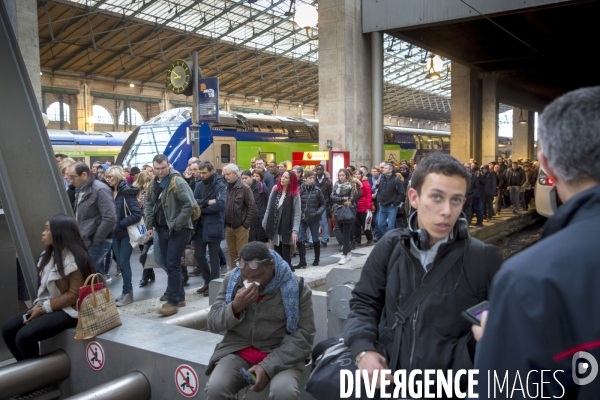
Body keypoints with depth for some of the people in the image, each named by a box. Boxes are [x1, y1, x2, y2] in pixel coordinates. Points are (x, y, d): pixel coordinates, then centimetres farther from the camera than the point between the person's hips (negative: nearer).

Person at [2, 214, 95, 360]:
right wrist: (39, 304, -4)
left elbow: (74, 295, -19)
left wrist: (44, 308, -16)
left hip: (69, 310, -9)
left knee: (24, 336, -22)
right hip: (48, 306, 9)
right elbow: (44, 286, 15)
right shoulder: (49, 255, 10)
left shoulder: (75, 258, -17)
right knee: (8, 328, -4)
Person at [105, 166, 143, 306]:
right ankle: (128, 291, 22)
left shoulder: (127, 192, -14)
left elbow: (137, 214, -20)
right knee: (120, 263, 10)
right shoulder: (110, 192, 5)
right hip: (115, 233, 6)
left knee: (124, 262, -3)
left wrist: (120, 224, -18)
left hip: (127, 233, -6)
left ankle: (127, 293, 8)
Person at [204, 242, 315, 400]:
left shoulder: (296, 287, -9)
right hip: (237, 351, 3)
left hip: (280, 354, -2)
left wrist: (268, 366, -20)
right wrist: (235, 308, -19)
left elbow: (303, 335, -11)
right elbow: (212, 323, 3)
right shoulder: (231, 280, 0)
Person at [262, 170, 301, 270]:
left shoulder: (295, 194, -7)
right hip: (275, 229, 4)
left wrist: (295, 231, -17)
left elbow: (297, 214, -11)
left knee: (286, 256, -1)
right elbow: (269, 208, 9)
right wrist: (265, 224, 6)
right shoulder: (275, 189, 5)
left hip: (286, 230, -4)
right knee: (277, 255, 12)